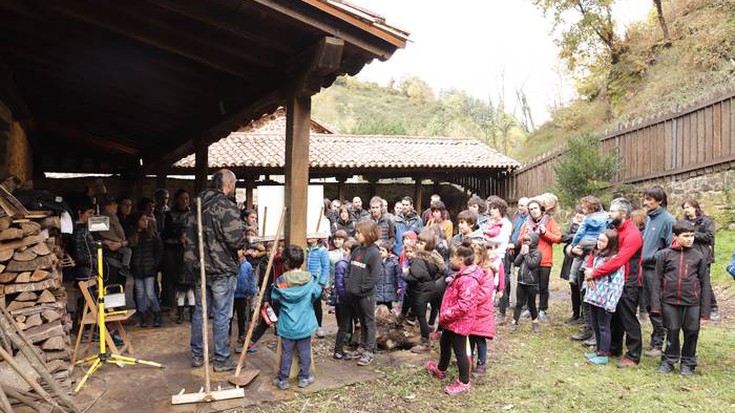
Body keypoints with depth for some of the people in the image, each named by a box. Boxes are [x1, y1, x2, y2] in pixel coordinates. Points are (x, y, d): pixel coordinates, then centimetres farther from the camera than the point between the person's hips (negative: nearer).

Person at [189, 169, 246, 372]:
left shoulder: (198, 204, 7)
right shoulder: (227, 206, -17)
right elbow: (236, 239, -23)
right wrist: (247, 241, -3)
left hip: (200, 266, 7)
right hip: (222, 270, -7)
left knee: (200, 312, 16)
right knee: (222, 315, 3)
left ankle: (197, 355, 27)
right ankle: (222, 359, 13)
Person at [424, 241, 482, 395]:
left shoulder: (468, 280, -28)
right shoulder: (462, 274, 7)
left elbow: (463, 306, -32)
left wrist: (445, 315, -21)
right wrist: (445, 315, 15)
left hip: (460, 322, -11)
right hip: (452, 321, 11)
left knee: (459, 351, 3)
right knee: (444, 344, 26)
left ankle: (464, 383, 17)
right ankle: (441, 369, 47)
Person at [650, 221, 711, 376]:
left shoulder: (698, 256, 3)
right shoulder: (664, 254, 0)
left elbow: (704, 282, 5)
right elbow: (657, 280, 1)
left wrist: (705, 307, 2)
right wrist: (656, 304, -4)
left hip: (692, 302, 1)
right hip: (670, 301, -1)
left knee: (692, 332, 7)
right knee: (672, 331, 8)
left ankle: (688, 363, 24)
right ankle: (669, 361, 23)